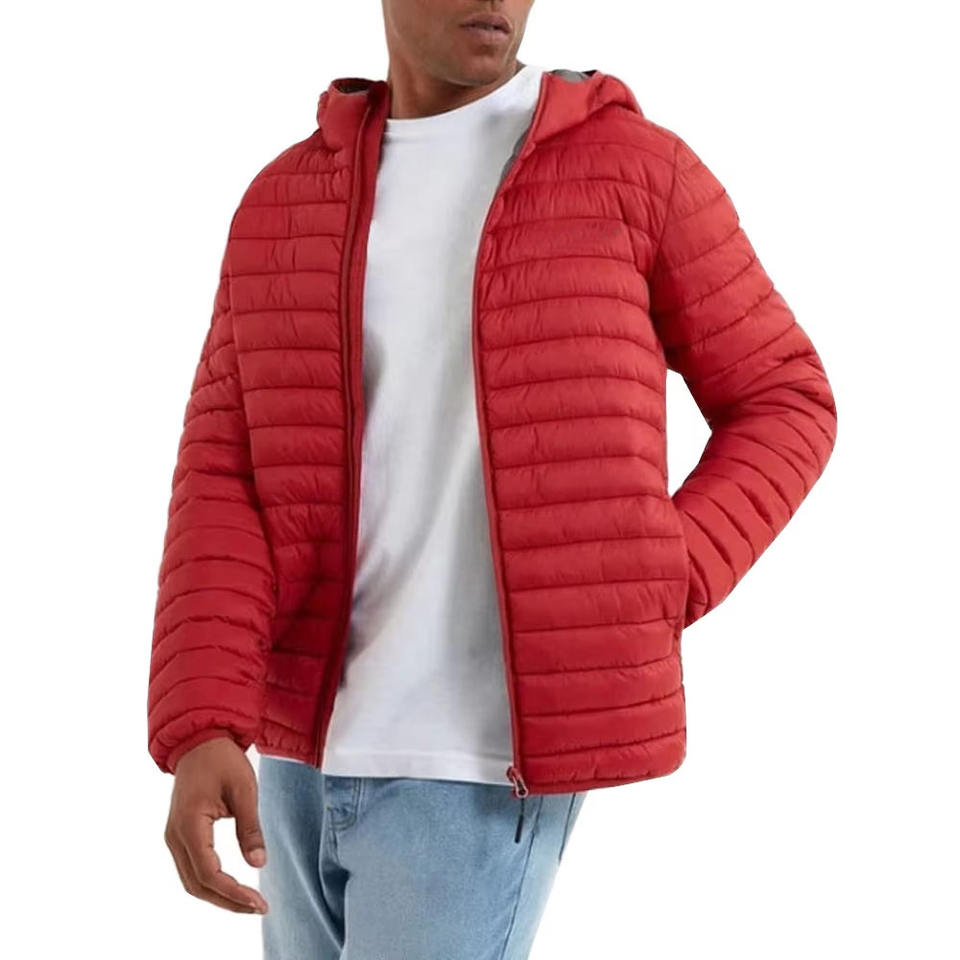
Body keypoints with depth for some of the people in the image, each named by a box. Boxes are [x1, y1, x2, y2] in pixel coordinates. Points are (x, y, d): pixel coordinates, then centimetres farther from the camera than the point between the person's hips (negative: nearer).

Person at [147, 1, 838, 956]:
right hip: (313, 743, 6)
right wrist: (200, 731, -16)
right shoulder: (286, 201, 6)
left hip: (484, 762, -5)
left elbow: (782, 407, 3)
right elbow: (225, 481, -1)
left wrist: (644, 598, -12)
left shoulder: (634, 166, -5)